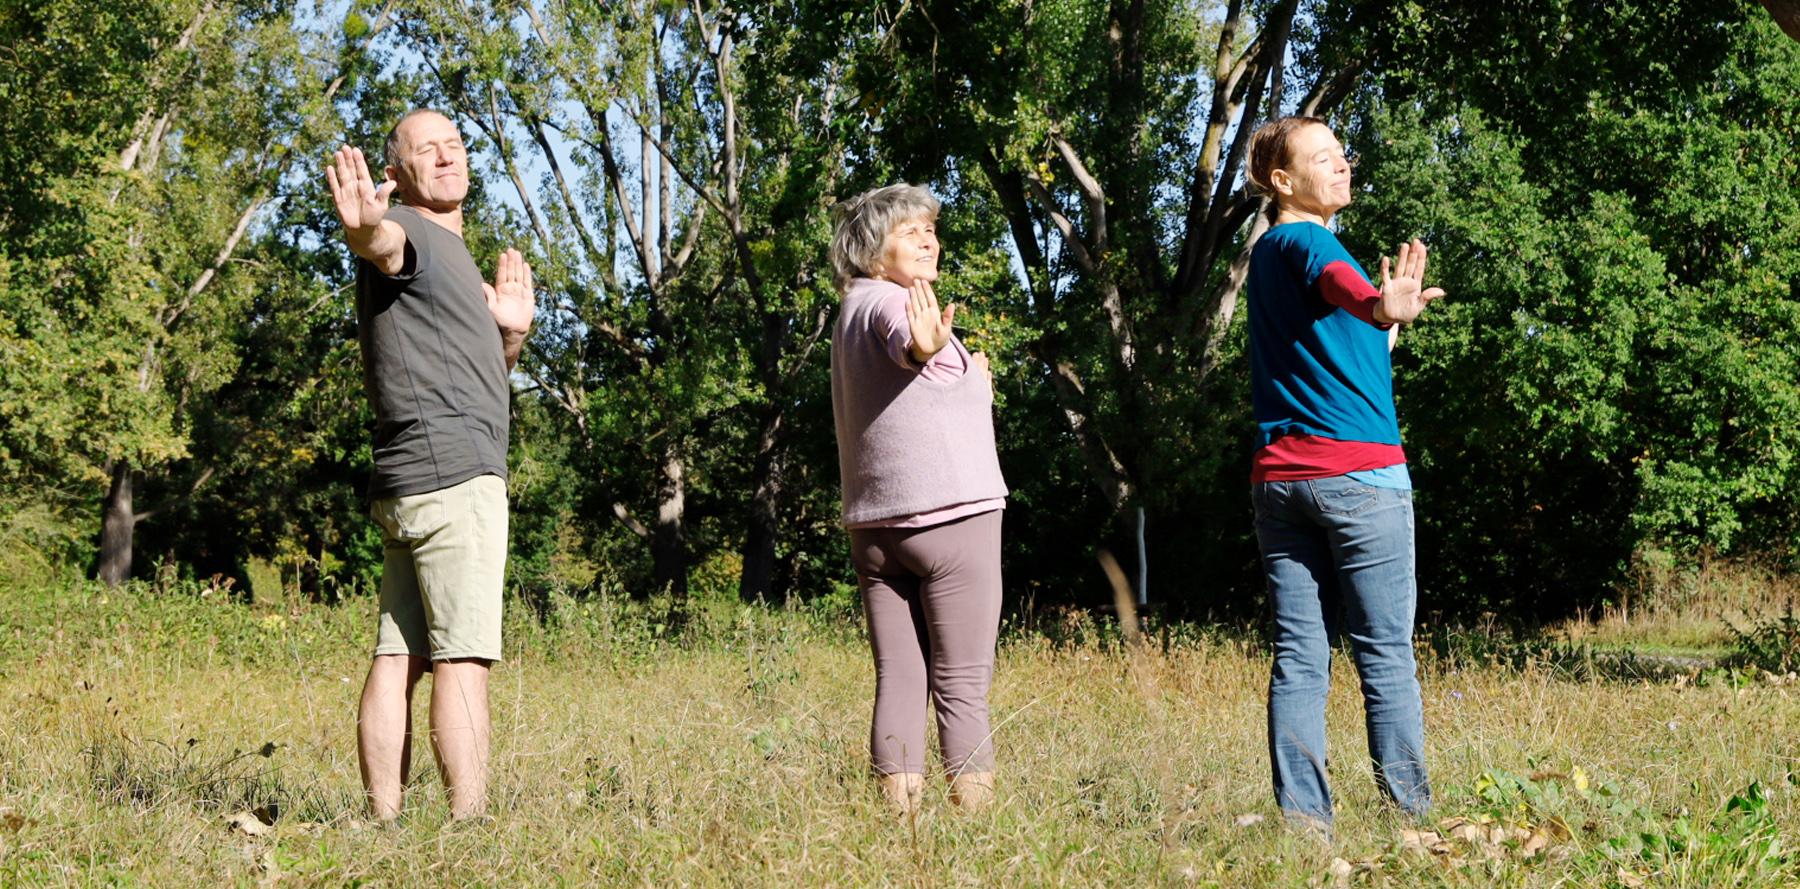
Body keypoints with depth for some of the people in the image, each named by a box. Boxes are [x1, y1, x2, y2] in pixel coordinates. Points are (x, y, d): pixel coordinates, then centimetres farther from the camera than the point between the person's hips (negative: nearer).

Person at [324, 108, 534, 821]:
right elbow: (380, 243, -30)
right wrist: (363, 225, -53)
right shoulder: (407, 235, -2)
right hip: (452, 476, -9)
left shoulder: (452, 255, 28)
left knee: (398, 657, 3)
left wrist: (510, 334, 16)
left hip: (409, 491, 9)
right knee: (462, 658, -13)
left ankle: (383, 821, 0)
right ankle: (470, 823, -17)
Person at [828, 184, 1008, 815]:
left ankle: (900, 817, -1)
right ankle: (975, 815, -9)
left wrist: (965, 384, 52)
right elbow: (904, 341, -34)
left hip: (873, 522, 8)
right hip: (949, 512, -8)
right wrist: (927, 343, -56)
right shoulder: (890, 302, -7)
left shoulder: (850, 314, 21)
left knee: (898, 682, 3)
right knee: (963, 685, -6)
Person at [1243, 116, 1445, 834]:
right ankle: (1410, 816, -3)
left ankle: (1303, 819, 0)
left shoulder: (1265, 253, 19)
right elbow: (1340, 284, -33)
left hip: (1278, 474, 8)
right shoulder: (1306, 240, -7)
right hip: (1360, 470, -8)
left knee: (1298, 659, 3)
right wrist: (1383, 306, -52)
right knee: (1387, 657, -4)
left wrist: (1380, 333, 34)